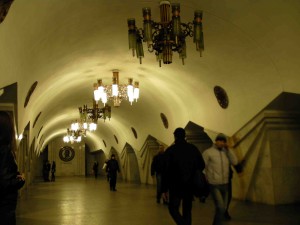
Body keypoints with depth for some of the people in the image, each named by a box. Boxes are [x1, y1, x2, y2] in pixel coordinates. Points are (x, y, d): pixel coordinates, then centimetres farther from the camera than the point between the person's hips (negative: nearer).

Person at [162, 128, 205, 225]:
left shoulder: (170, 150, -6)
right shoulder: (193, 148, 2)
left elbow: (166, 171, -9)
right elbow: (202, 166, 4)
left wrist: (164, 189, -4)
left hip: (176, 185, -3)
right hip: (190, 185, 3)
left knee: (173, 208, 11)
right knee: (187, 210, 15)